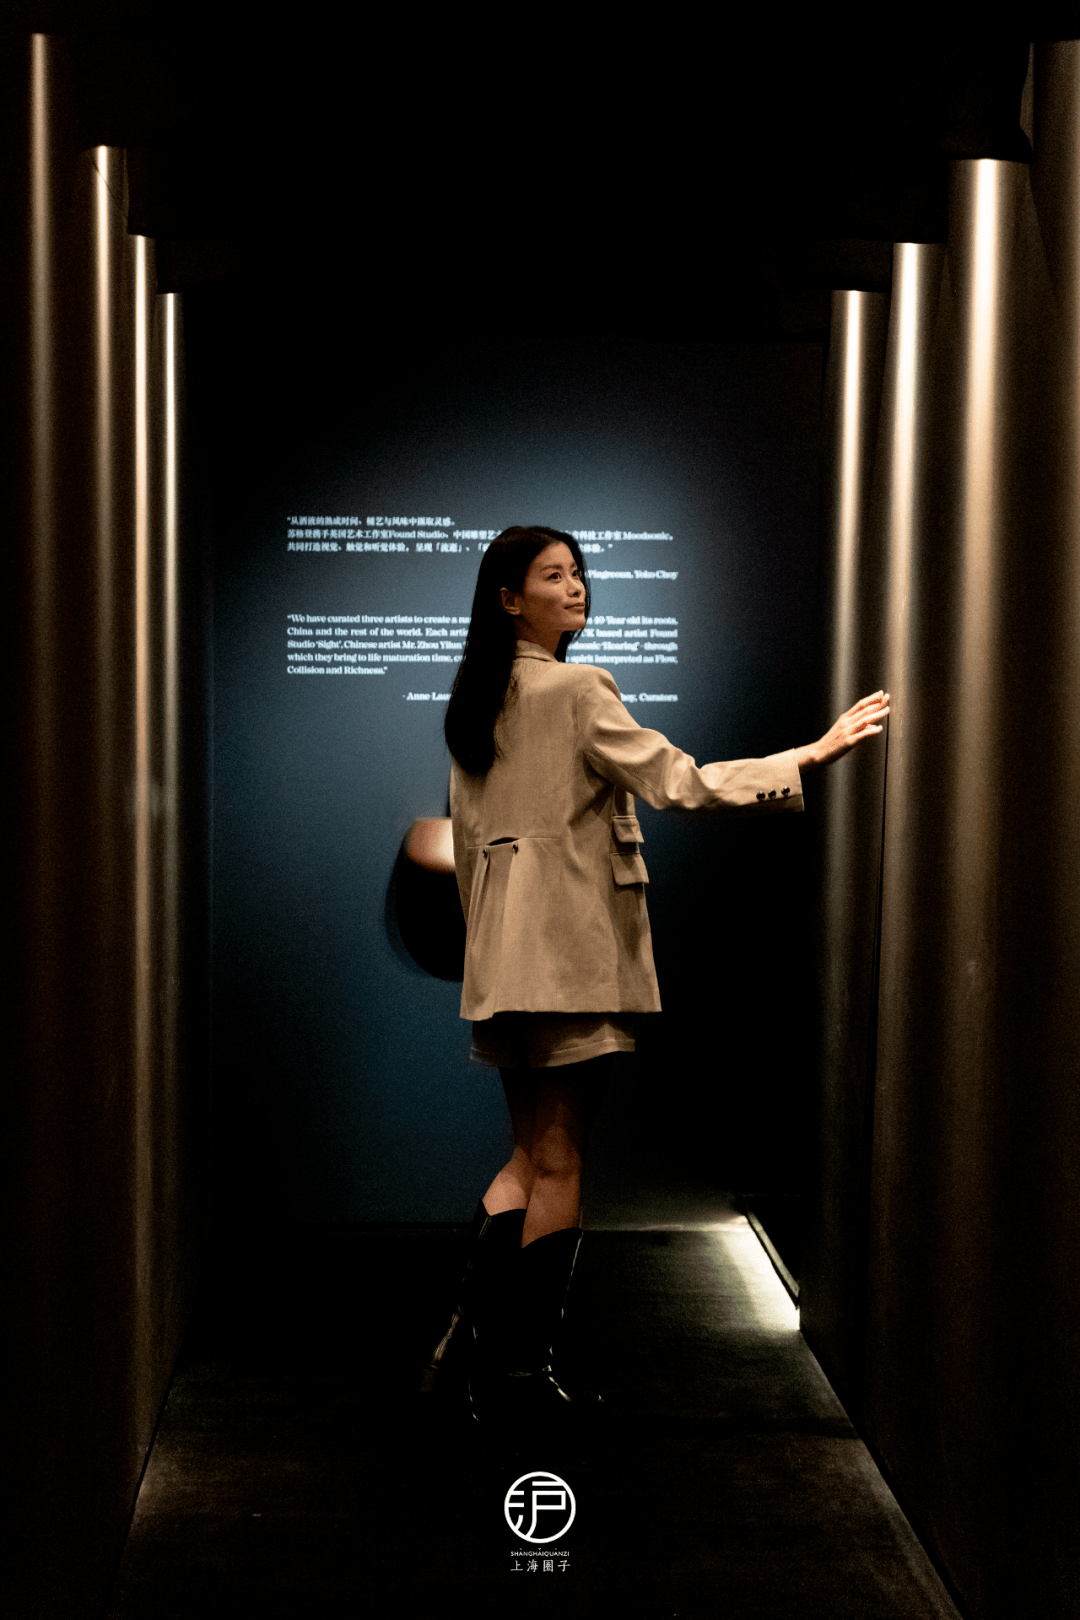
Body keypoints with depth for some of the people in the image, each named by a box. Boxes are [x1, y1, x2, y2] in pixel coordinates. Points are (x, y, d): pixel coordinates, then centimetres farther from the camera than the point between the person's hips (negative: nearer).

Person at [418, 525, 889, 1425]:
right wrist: (811, 755, -16)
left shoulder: (475, 701, 13)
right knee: (559, 1164, 1)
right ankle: (520, 1368, 8)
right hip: (572, 951, -8)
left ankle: (472, 1336, 13)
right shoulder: (576, 690, -12)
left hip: (505, 957, 8)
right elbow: (676, 782, -18)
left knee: (531, 1154, 16)